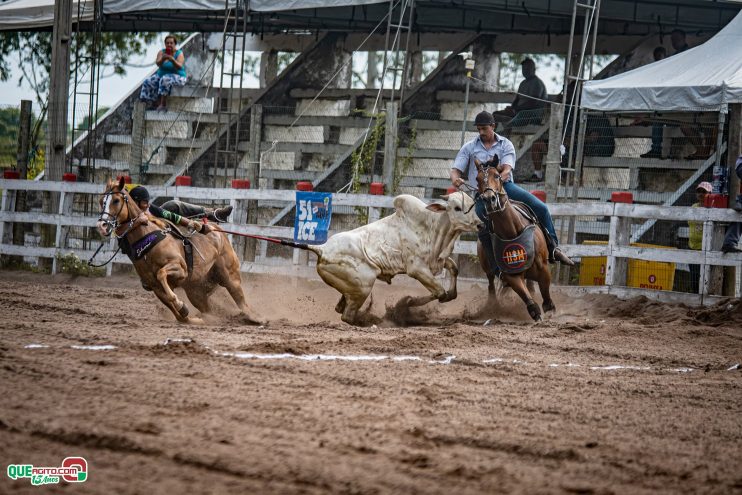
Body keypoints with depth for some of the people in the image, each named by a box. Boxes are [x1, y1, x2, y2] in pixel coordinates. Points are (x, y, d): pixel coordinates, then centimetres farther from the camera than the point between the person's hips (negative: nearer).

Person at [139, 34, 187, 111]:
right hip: (161, 75, 5)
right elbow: (158, 63, -16)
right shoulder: (161, 52, 1)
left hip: (177, 77, -5)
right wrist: (162, 59, -37)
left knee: (165, 80, -36)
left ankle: (163, 105, -35)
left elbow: (179, 67, -25)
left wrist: (172, 59, -41)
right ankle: (154, 103, -19)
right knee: (149, 82, -19)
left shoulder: (179, 54, -8)